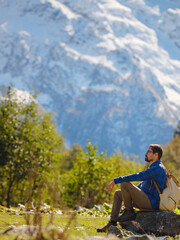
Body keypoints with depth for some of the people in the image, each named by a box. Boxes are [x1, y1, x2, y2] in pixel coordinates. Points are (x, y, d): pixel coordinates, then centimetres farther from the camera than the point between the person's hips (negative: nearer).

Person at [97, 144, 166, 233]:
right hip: (146, 200, 10)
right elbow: (143, 183, 31)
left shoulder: (158, 168, -16)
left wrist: (115, 181, -21)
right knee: (118, 194, 15)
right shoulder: (153, 168, 17)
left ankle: (129, 212, -8)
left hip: (151, 203, -10)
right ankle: (112, 223, 7)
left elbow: (137, 176, -23)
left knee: (124, 184, -24)